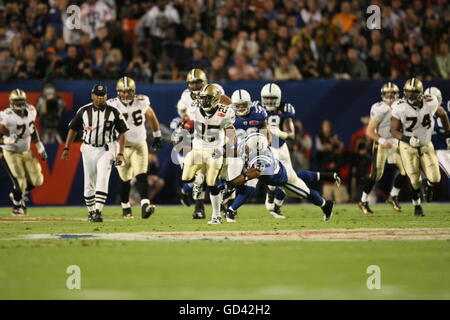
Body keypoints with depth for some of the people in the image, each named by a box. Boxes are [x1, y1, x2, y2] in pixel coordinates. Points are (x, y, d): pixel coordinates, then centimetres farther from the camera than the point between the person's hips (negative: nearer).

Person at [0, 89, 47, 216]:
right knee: (20, 182, -9)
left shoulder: (31, 111, -4)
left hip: (26, 152, 6)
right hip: (11, 153, -6)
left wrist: (40, 148, 14)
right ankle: (17, 206, 19)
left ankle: (17, 195, 30)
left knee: (37, 180, 2)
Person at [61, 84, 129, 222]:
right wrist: (66, 148, 3)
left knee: (102, 181, -16)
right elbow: (73, 129, 8)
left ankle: (98, 211, -21)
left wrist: (120, 153, -7)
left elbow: (121, 133, 0)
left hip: (106, 150, -2)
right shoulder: (84, 111, -1)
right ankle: (91, 212, 19)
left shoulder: (114, 112, -4)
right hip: (88, 149, 2)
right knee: (89, 184, 6)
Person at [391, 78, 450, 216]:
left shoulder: (430, 103, -18)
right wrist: (408, 139, -31)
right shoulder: (400, 108, -22)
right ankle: (417, 206, 25)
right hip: (408, 147, -2)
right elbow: (394, 130, -13)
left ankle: (429, 187, 33)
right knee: (414, 180, -1)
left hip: (426, 145, 2)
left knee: (434, 178, -6)